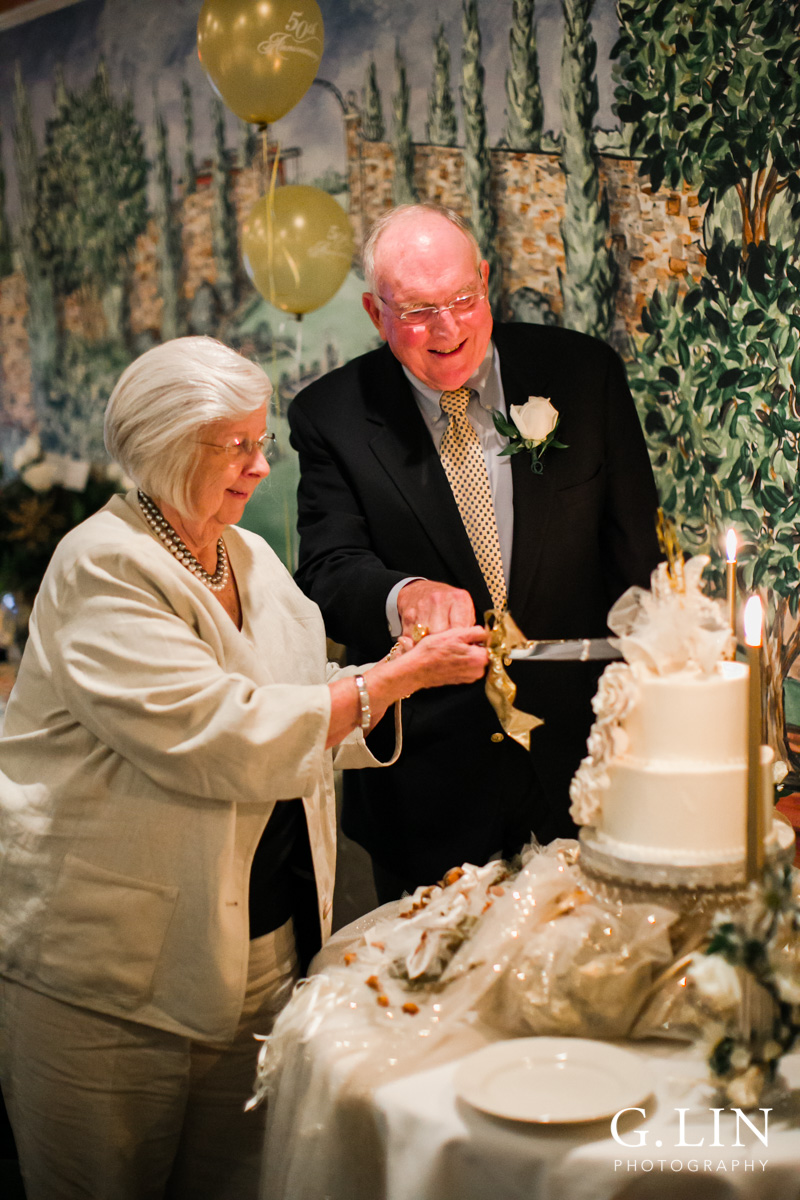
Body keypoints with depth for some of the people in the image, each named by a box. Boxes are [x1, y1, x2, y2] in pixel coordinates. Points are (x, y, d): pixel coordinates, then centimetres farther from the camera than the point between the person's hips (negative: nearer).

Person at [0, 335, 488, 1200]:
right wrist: (395, 677, -20)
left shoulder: (252, 560, 11)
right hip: (108, 978, -7)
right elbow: (223, 738, -25)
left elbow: (310, 717, 13)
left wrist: (414, 664, -3)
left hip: (259, 953, 7)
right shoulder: (104, 569, -16)